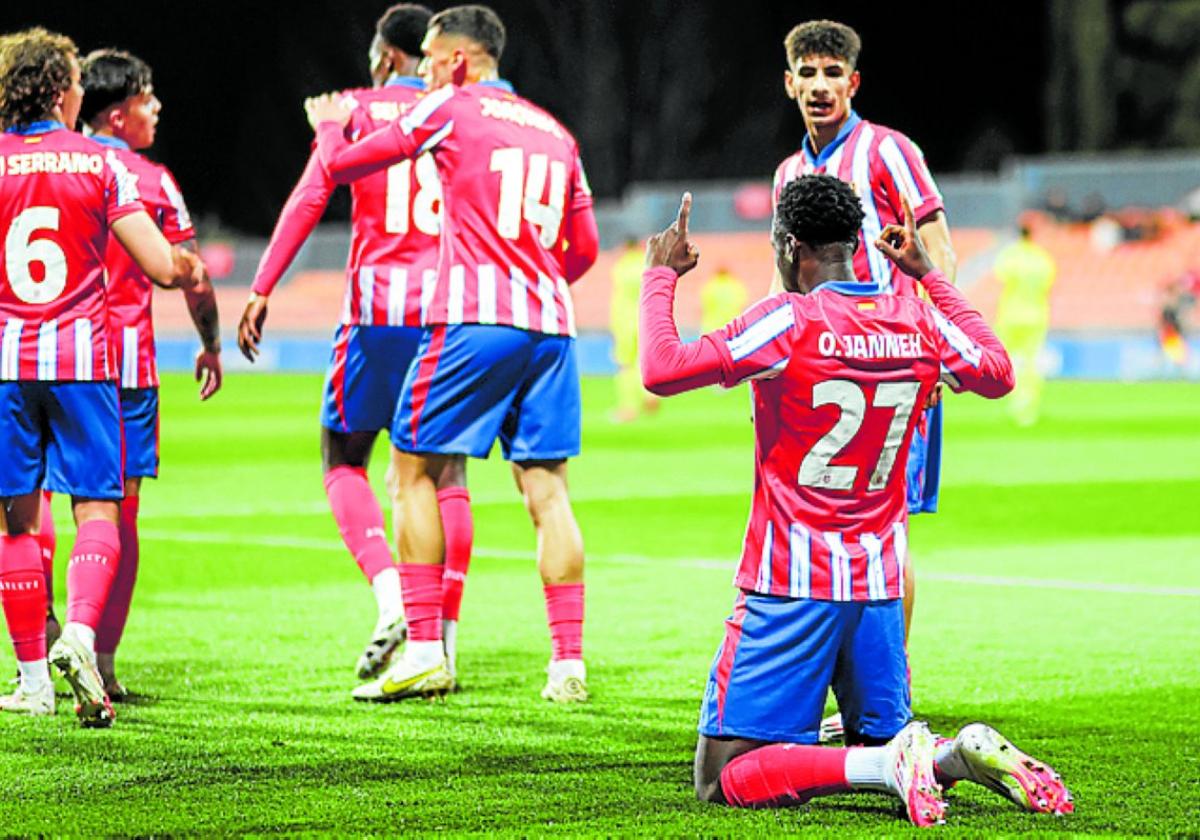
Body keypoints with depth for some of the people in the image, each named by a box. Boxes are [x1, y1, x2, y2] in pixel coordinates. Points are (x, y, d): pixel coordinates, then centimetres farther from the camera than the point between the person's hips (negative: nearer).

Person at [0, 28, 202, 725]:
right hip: (83, 355, -1)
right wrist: (192, 269, 20)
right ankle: (81, 633, -24)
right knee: (97, 510, 1)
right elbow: (162, 266, -3)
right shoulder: (102, 164, 0)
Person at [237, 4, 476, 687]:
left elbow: (310, 198, -4)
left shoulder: (359, 111, 4)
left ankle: (390, 597, -14)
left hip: (377, 306, -2)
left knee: (344, 459, 8)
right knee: (447, 474, 8)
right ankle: (445, 635, 5)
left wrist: (262, 290, -3)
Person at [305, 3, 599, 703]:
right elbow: (584, 251, 22)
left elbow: (344, 165, 8)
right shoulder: (556, 133, 18)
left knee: (417, 471, 5)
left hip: (474, 318, -5)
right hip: (550, 324, 5)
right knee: (548, 492, 4)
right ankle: (569, 662, -1)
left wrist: (329, 125, 29)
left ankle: (425, 651, 0)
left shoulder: (451, 109, 2)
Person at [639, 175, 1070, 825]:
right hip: (879, 582, 6)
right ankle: (964, 755, -12)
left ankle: (890, 765, -24)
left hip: (790, 583, -6)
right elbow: (997, 375, 24)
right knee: (878, 739, 20)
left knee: (723, 779, -5)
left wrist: (661, 276, 0)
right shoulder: (920, 320, 3)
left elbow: (660, 371, -16)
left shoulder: (789, 321, -13)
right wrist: (927, 273, 28)